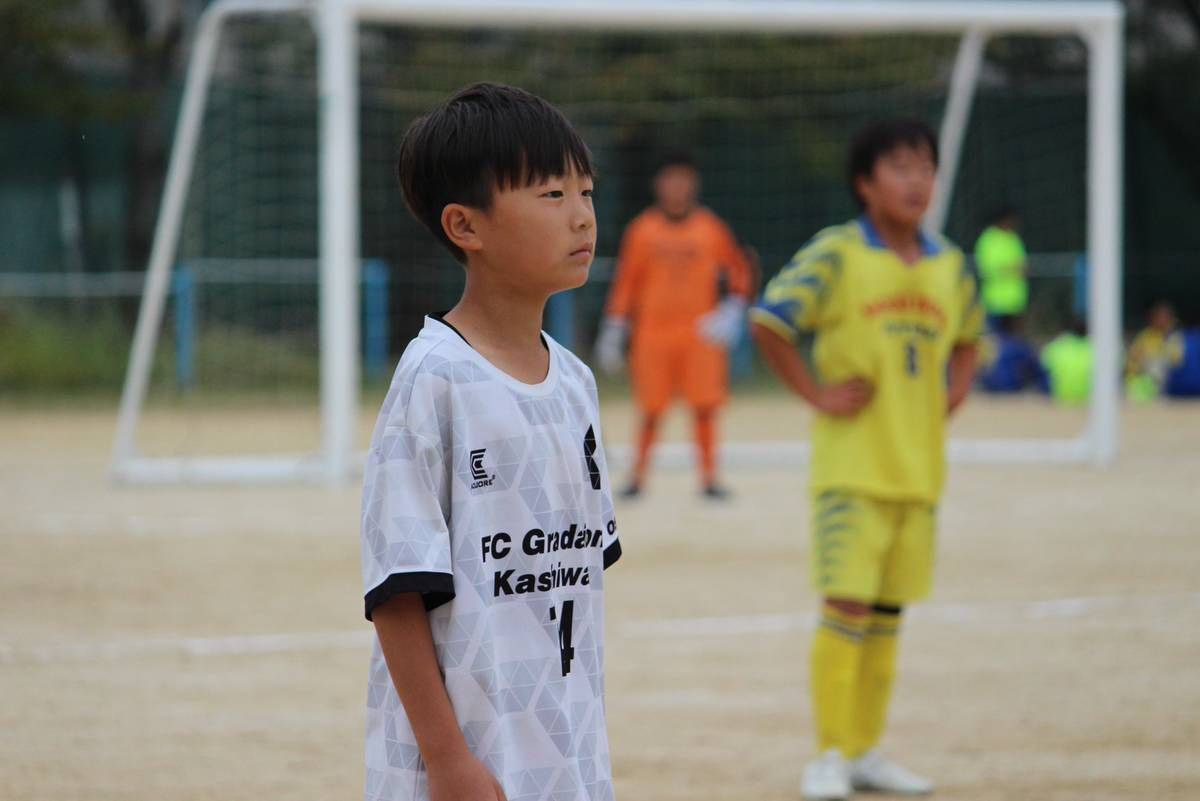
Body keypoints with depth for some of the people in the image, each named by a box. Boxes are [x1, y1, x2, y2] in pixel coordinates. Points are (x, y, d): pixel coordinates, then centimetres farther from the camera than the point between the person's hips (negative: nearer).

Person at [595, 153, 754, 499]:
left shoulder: (712, 228, 4)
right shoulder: (642, 230, 4)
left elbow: (739, 271, 8)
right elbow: (625, 282, 6)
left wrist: (731, 312, -6)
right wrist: (614, 331, 4)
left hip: (700, 333, 0)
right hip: (653, 333, 0)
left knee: (705, 407, -5)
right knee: (651, 410, 1)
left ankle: (709, 477, 1)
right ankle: (638, 476, 13)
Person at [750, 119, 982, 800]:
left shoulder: (950, 266, 9)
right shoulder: (838, 256, -9)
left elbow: (966, 340, 26)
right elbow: (769, 322, -11)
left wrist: (953, 395, 9)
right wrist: (817, 394, -12)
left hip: (919, 466, 6)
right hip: (852, 465, -5)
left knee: (888, 613, 10)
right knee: (846, 604, -10)